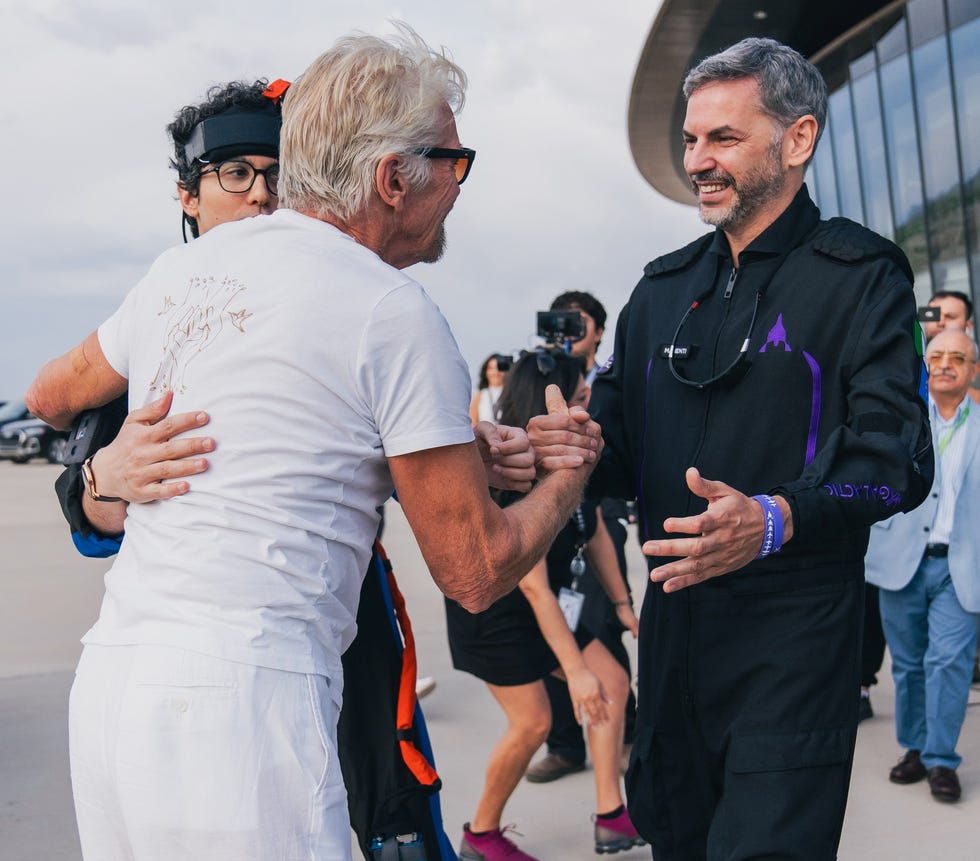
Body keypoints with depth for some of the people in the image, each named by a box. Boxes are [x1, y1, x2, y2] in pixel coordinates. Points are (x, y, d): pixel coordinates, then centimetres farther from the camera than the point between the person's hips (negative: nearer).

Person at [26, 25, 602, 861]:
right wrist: (569, 474, 14)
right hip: (240, 697, -7)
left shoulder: (182, 268, 11)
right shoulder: (395, 313, -8)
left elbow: (53, 396, 30)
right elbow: (475, 573, -4)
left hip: (110, 676, 7)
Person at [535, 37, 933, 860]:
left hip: (794, 632, -6)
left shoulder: (860, 276, -4)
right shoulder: (664, 287, 14)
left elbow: (895, 457, -13)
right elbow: (622, 446, 14)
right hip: (674, 619, 6)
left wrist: (775, 520, -30)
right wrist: (577, 448, -10)